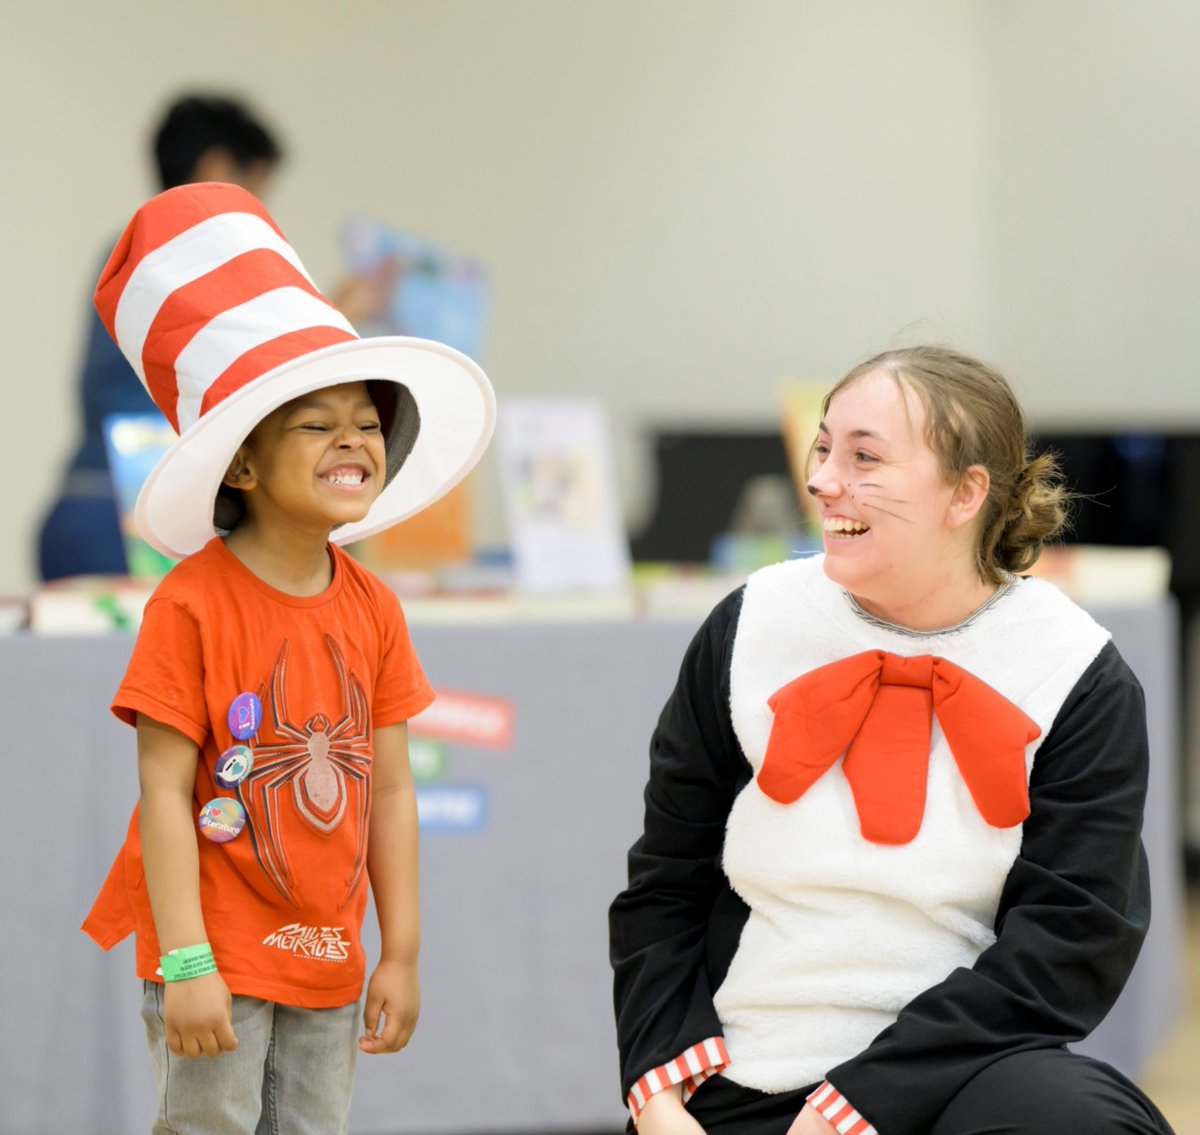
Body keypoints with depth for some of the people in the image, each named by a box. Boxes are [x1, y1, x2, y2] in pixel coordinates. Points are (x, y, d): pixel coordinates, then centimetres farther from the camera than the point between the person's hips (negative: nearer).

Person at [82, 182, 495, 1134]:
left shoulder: (371, 608, 4)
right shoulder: (194, 601, -13)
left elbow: (390, 789, 8)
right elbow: (164, 790, -15)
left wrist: (401, 954, 7)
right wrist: (186, 965, -18)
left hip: (327, 967, 6)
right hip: (220, 961, -5)